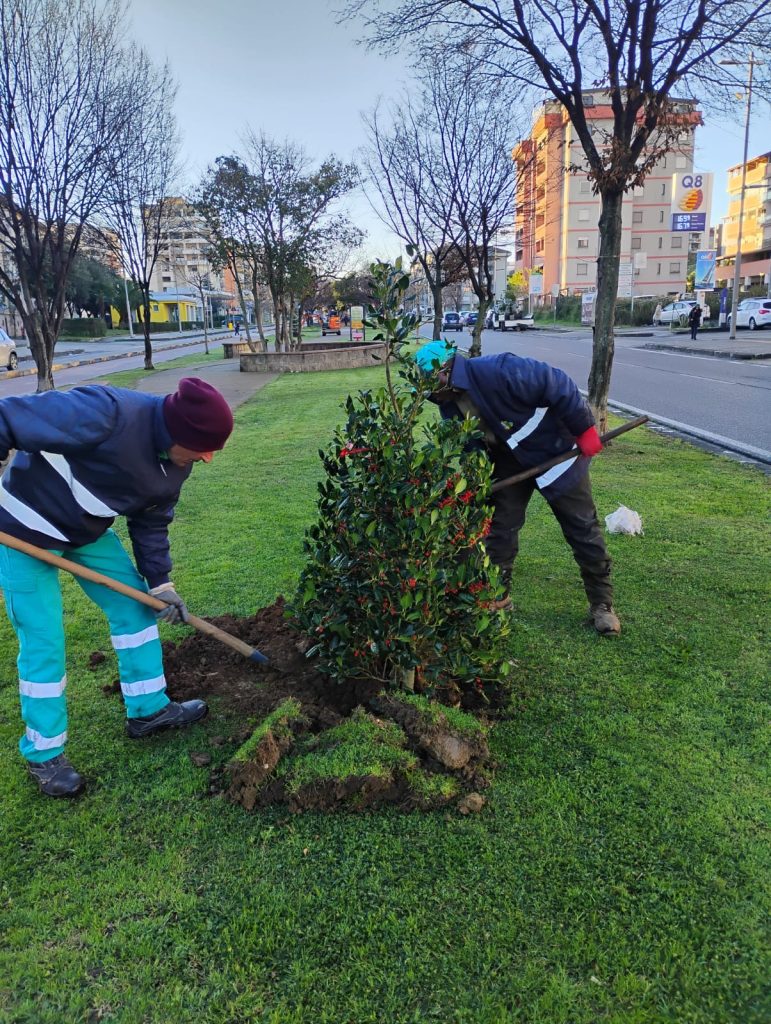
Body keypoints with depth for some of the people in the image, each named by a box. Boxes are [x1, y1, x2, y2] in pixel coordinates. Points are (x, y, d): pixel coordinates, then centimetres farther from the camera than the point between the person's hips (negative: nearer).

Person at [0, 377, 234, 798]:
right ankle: (43, 753, 18)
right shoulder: (107, 414, -36)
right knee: (43, 642, -2)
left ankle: (147, 710, 26)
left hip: (88, 529, 8)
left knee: (134, 605, 9)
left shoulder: (176, 461, -8)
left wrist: (160, 582, -1)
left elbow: (151, 522, 4)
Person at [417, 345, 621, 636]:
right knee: (500, 526, 5)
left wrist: (585, 430, -22)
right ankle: (497, 596, 21)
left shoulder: (499, 372, -35)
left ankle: (602, 604, 17)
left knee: (583, 529, 3)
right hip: (511, 460, 6)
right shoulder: (452, 404, -9)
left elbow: (559, 386, -29)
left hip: (556, 452, -6)